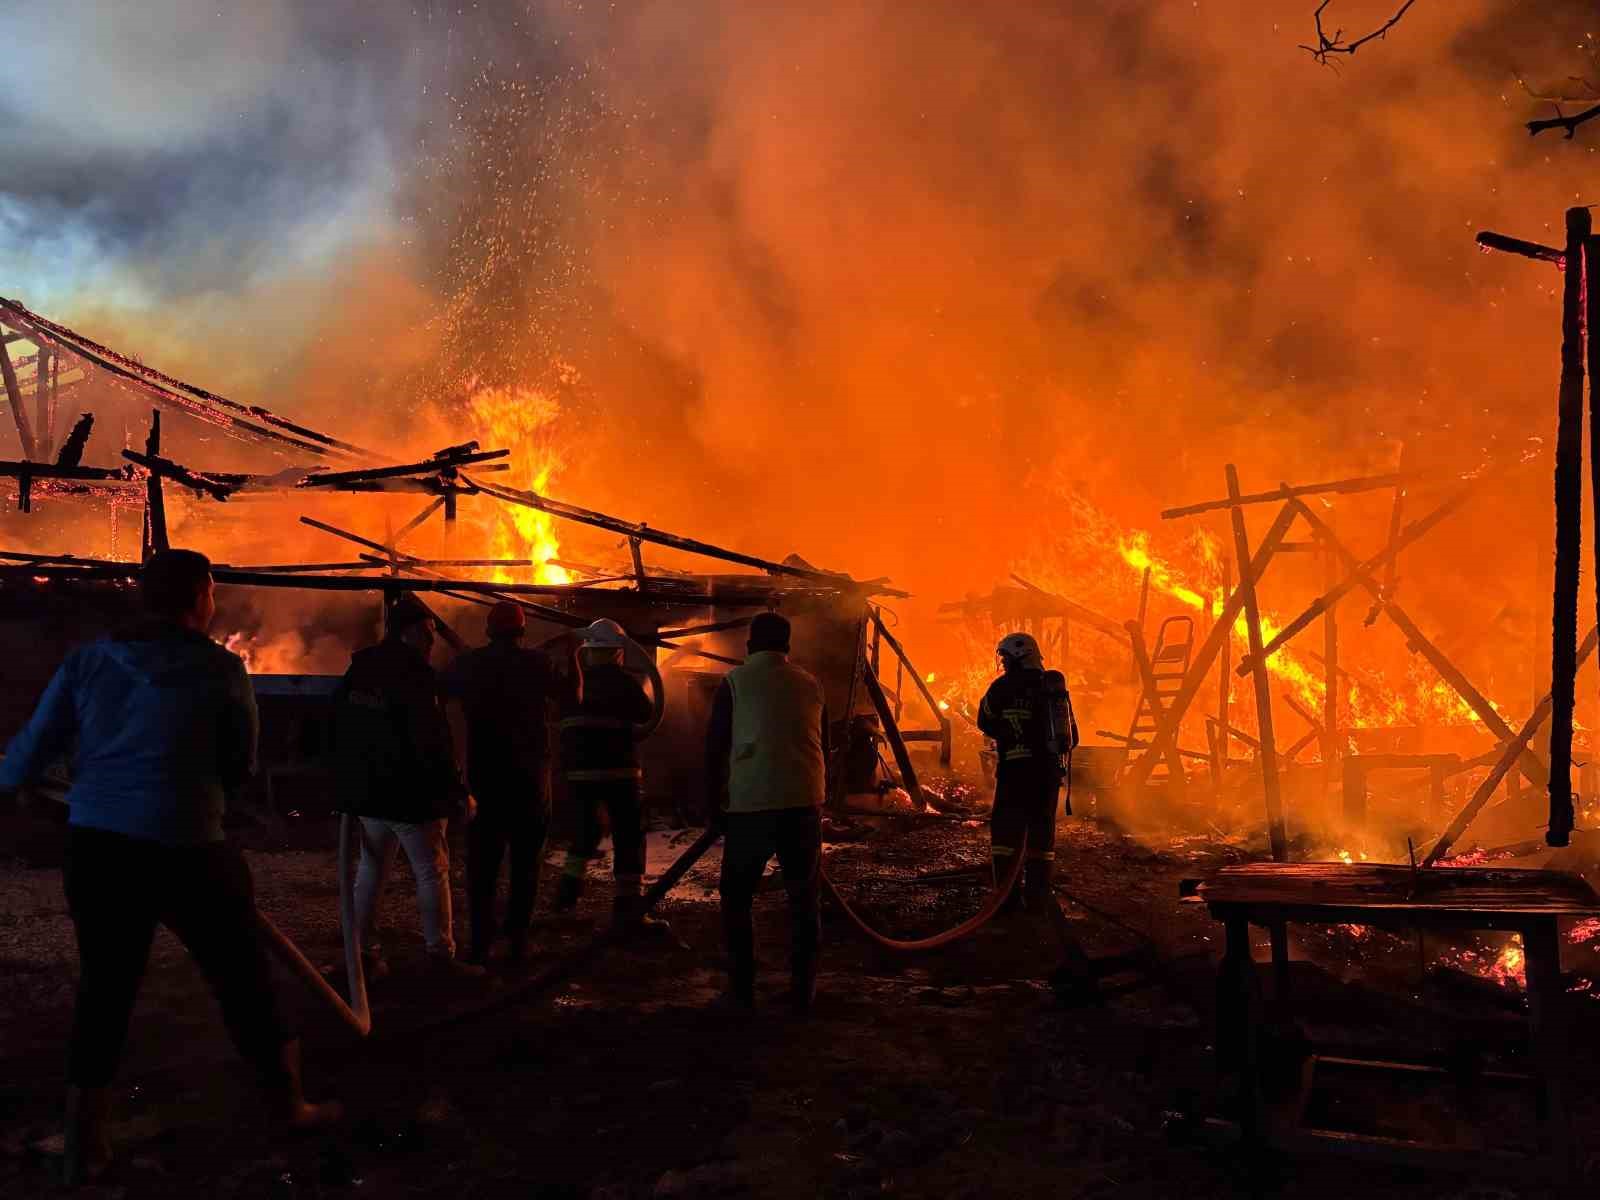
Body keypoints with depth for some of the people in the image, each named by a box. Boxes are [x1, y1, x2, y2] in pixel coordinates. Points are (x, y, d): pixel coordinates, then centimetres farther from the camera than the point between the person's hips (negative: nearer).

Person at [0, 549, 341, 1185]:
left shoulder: (89, 660, 4)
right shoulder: (221, 669, -5)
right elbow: (240, 767, 2)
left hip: (94, 843, 4)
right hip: (182, 848, -4)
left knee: (103, 988, 16)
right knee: (242, 978, 12)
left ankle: (85, 1144, 22)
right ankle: (291, 1106, 26)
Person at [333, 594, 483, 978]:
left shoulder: (357, 671, 10)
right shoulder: (413, 672, -16)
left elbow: (341, 734, 17)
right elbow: (432, 741, -21)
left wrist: (347, 786, 24)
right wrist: (459, 791, -17)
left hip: (367, 790, 8)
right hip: (411, 793, -8)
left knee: (371, 870, 14)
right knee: (432, 873, 1)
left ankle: (364, 951, 16)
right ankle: (441, 953, 4)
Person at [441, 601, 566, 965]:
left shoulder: (469, 664, -2)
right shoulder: (535, 662, -7)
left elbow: (441, 689, 17)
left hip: (484, 775, 1)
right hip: (529, 776, -1)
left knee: (482, 862, 7)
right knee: (525, 863, 8)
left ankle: (481, 942, 2)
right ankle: (517, 939, 6)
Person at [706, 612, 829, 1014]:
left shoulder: (734, 682, 4)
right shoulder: (810, 685, 11)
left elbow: (715, 748, 2)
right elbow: (823, 748, 16)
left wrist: (715, 804, 10)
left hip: (751, 804, -2)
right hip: (803, 802, 2)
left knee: (737, 896, 12)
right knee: (803, 898, 10)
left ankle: (742, 988, 11)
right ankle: (803, 991, 11)